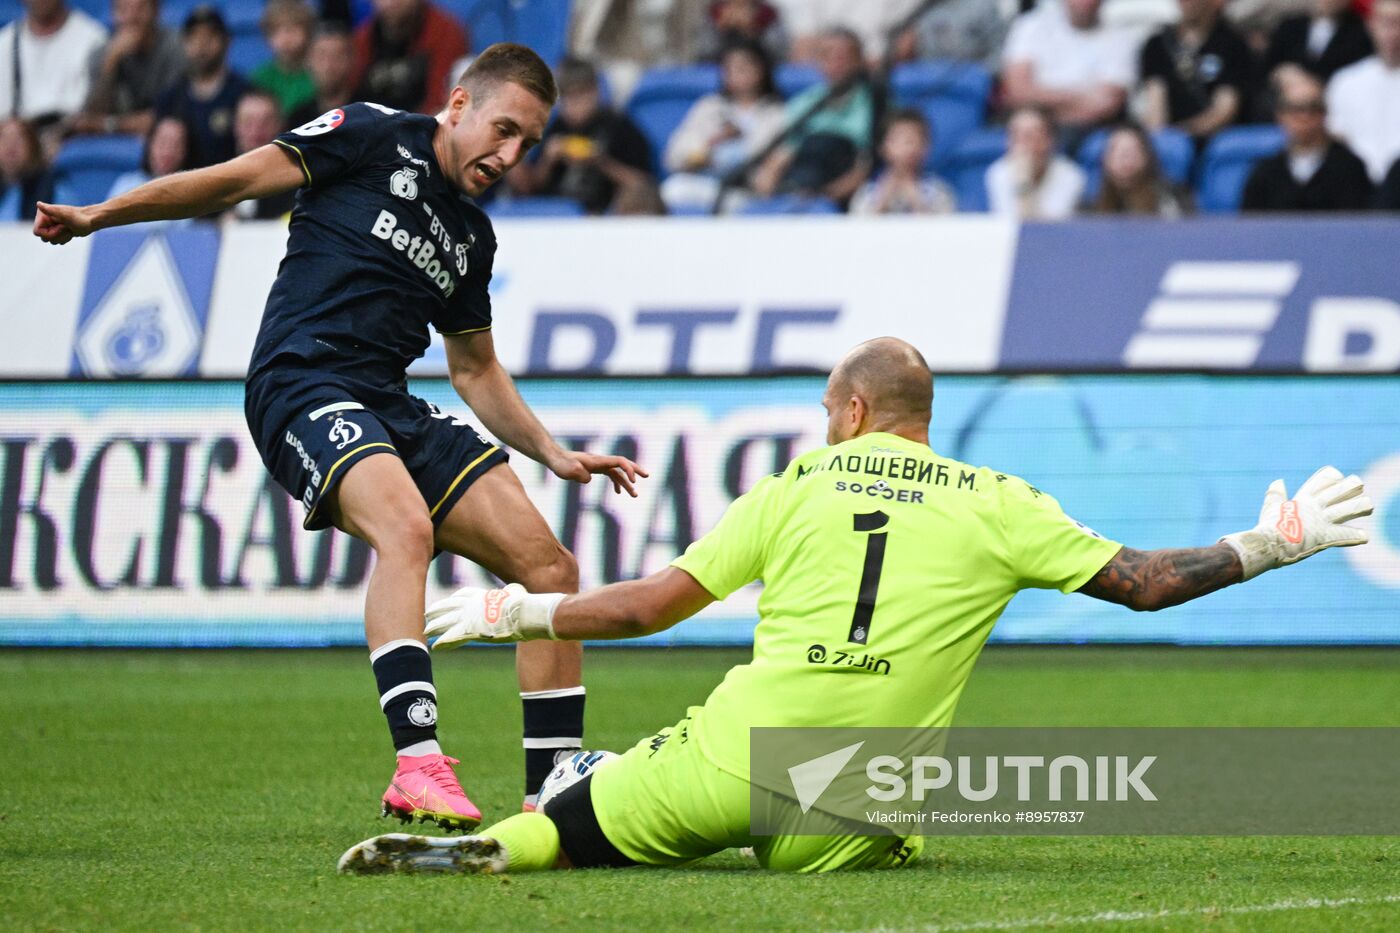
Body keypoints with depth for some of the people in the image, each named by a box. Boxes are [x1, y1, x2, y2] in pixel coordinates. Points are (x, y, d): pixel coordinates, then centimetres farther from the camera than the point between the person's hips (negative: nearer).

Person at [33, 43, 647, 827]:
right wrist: (98, 215, -7)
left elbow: (476, 368, 30)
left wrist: (554, 454, 20)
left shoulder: (472, 238, 20)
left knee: (549, 565, -2)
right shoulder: (374, 138, 0)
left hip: (394, 408, 8)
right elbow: (238, 179, -1)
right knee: (406, 526, -35)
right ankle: (418, 764, -44)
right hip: (303, 386, -8)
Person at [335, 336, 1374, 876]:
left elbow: (652, 605, 11)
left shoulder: (798, 486, 11)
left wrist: (517, 612, 25)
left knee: (569, 825, 10)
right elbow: (1142, 581, 11)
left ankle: (487, 846, -24)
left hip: (737, 759, 1)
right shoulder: (998, 506, 9)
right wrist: (1273, 544, 24)